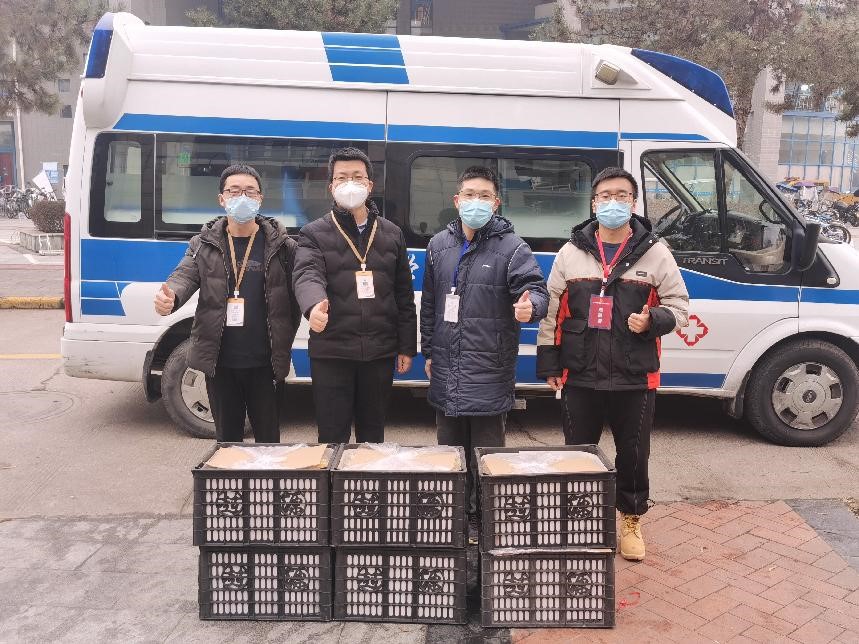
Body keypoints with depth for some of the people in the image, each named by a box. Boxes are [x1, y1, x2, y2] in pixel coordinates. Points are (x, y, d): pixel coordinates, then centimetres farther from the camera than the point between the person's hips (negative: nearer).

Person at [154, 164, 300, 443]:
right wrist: (169, 299, -30)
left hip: (265, 362, -2)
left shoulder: (280, 244, -1)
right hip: (219, 361, 2)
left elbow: (296, 294, -2)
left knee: (268, 437, 9)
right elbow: (185, 275, -7)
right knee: (227, 437, 16)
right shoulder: (204, 243, 7)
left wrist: (283, 343, -7)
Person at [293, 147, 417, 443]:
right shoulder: (314, 234, 2)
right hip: (331, 352, -2)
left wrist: (407, 347, 7)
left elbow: (404, 295, 11)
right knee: (332, 436, 5)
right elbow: (307, 275, -17)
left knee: (372, 432, 15)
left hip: (380, 352, 3)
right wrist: (314, 305, -41)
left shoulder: (392, 234, 11)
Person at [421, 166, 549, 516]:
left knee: (486, 453, 2)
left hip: (488, 370, -5)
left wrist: (529, 306, -38)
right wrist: (428, 351, 16)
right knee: (449, 445, 16)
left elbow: (536, 289, -14)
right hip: (446, 369, 5)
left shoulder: (512, 247, -6)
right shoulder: (439, 245, 9)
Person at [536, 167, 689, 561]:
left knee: (634, 453, 12)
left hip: (635, 380, 0)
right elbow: (551, 313, 5)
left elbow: (678, 305, 5)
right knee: (578, 452, 12)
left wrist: (652, 320, -17)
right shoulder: (570, 253, 3)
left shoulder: (655, 254, 0)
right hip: (580, 378, 1)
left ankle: (631, 521, 33)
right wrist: (548, 365, 3)